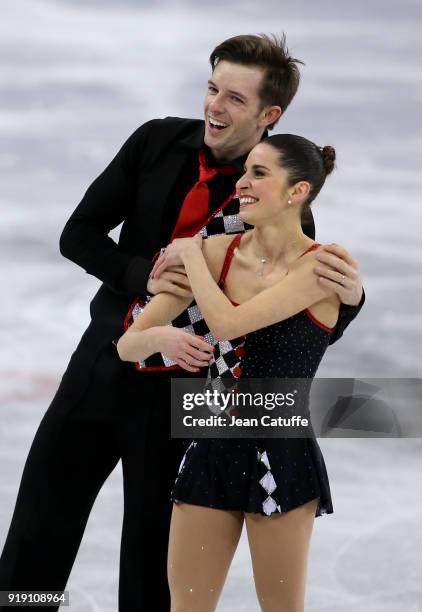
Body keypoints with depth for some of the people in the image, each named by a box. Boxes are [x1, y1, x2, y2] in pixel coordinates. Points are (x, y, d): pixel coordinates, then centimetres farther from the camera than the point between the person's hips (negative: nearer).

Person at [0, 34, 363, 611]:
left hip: (177, 386, -3)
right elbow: (79, 235, 0)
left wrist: (349, 297, -30)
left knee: (153, 542, 8)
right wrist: (142, 275, -19)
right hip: (101, 362, 3)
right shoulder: (159, 142, -4)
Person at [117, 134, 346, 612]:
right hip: (213, 447, 4)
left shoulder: (319, 267, -10)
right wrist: (163, 336, -23)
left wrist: (189, 251, -8)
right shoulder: (217, 253, 2)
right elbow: (127, 344, 1)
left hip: (281, 453, -4)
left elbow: (227, 323, -23)